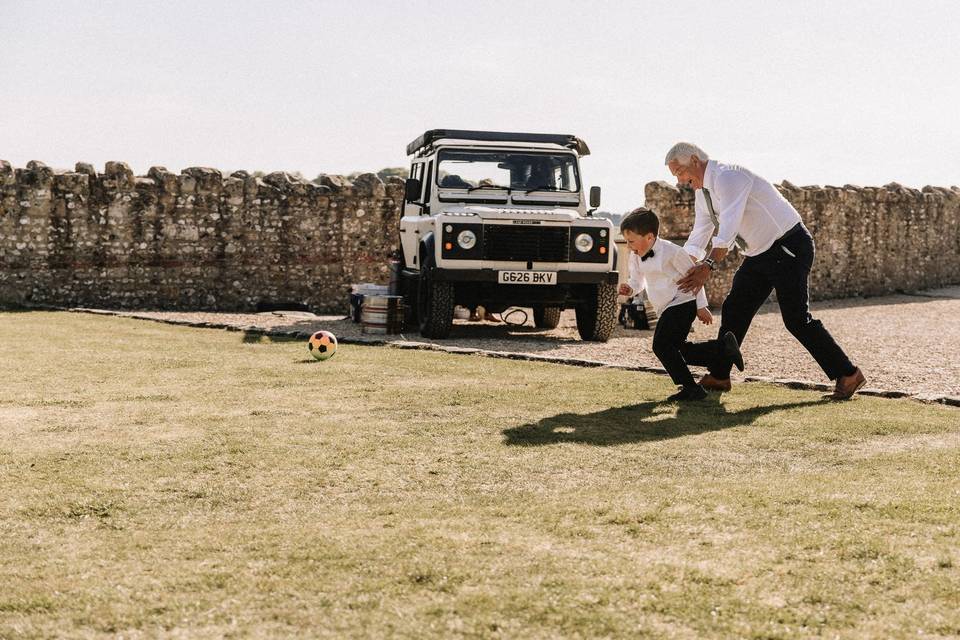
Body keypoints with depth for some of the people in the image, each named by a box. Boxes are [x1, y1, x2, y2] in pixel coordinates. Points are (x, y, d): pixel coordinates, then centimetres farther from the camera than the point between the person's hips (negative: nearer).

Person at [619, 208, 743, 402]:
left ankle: (691, 388, -12)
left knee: (662, 345, -18)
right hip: (666, 309, 10)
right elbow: (638, 281, 16)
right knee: (675, 348, 15)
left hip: (682, 304, -10)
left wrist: (701, 306, -8)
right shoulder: (636, 257, 4)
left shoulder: (670, 251, -18)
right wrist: (629, 289, -9)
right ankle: (723, 346, 19)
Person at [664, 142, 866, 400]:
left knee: (796, 318, -12)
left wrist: (708, 266, -41)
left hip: (789, 248, -10)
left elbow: (729, 228, -33)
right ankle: (718, 376, 20)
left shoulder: (727, 178, -20)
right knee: (734, 310, 9)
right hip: (760, 254, 10)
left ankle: (847, 375, -4)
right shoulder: (703, 193, 10)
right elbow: (697, 241, 15)